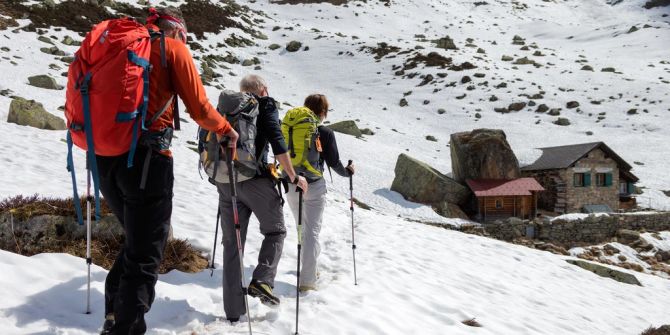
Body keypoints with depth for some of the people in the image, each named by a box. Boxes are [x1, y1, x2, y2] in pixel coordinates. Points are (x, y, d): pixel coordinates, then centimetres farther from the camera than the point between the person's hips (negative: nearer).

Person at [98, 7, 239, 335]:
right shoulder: (173, 48, 3)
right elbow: (199, 108, -1)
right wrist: (226, 129, 17)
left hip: (104, 157, 7)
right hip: (145, 157, -6)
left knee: (136, 242, 23)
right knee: (144, 256, 3)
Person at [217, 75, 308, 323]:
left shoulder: (224, 105, 16)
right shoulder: (265, 105, 1)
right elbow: (277, 143, -10)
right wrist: (293, 177, -5)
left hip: (225, 181, 5)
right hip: (255, 179, -5)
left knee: (232, 243, 9)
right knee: (275, 230, 14)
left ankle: (233, 312, 12)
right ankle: (262, 280, -7)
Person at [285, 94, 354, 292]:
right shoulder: (325, 133, -8)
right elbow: (333, 162, -4)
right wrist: (347, 171, 15)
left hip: (291, 185, 4)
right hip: (314, 186, -4)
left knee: (302, 229, 20)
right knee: (312, 231, -1)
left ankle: (310, 268, 34)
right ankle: (307, 279, -5)